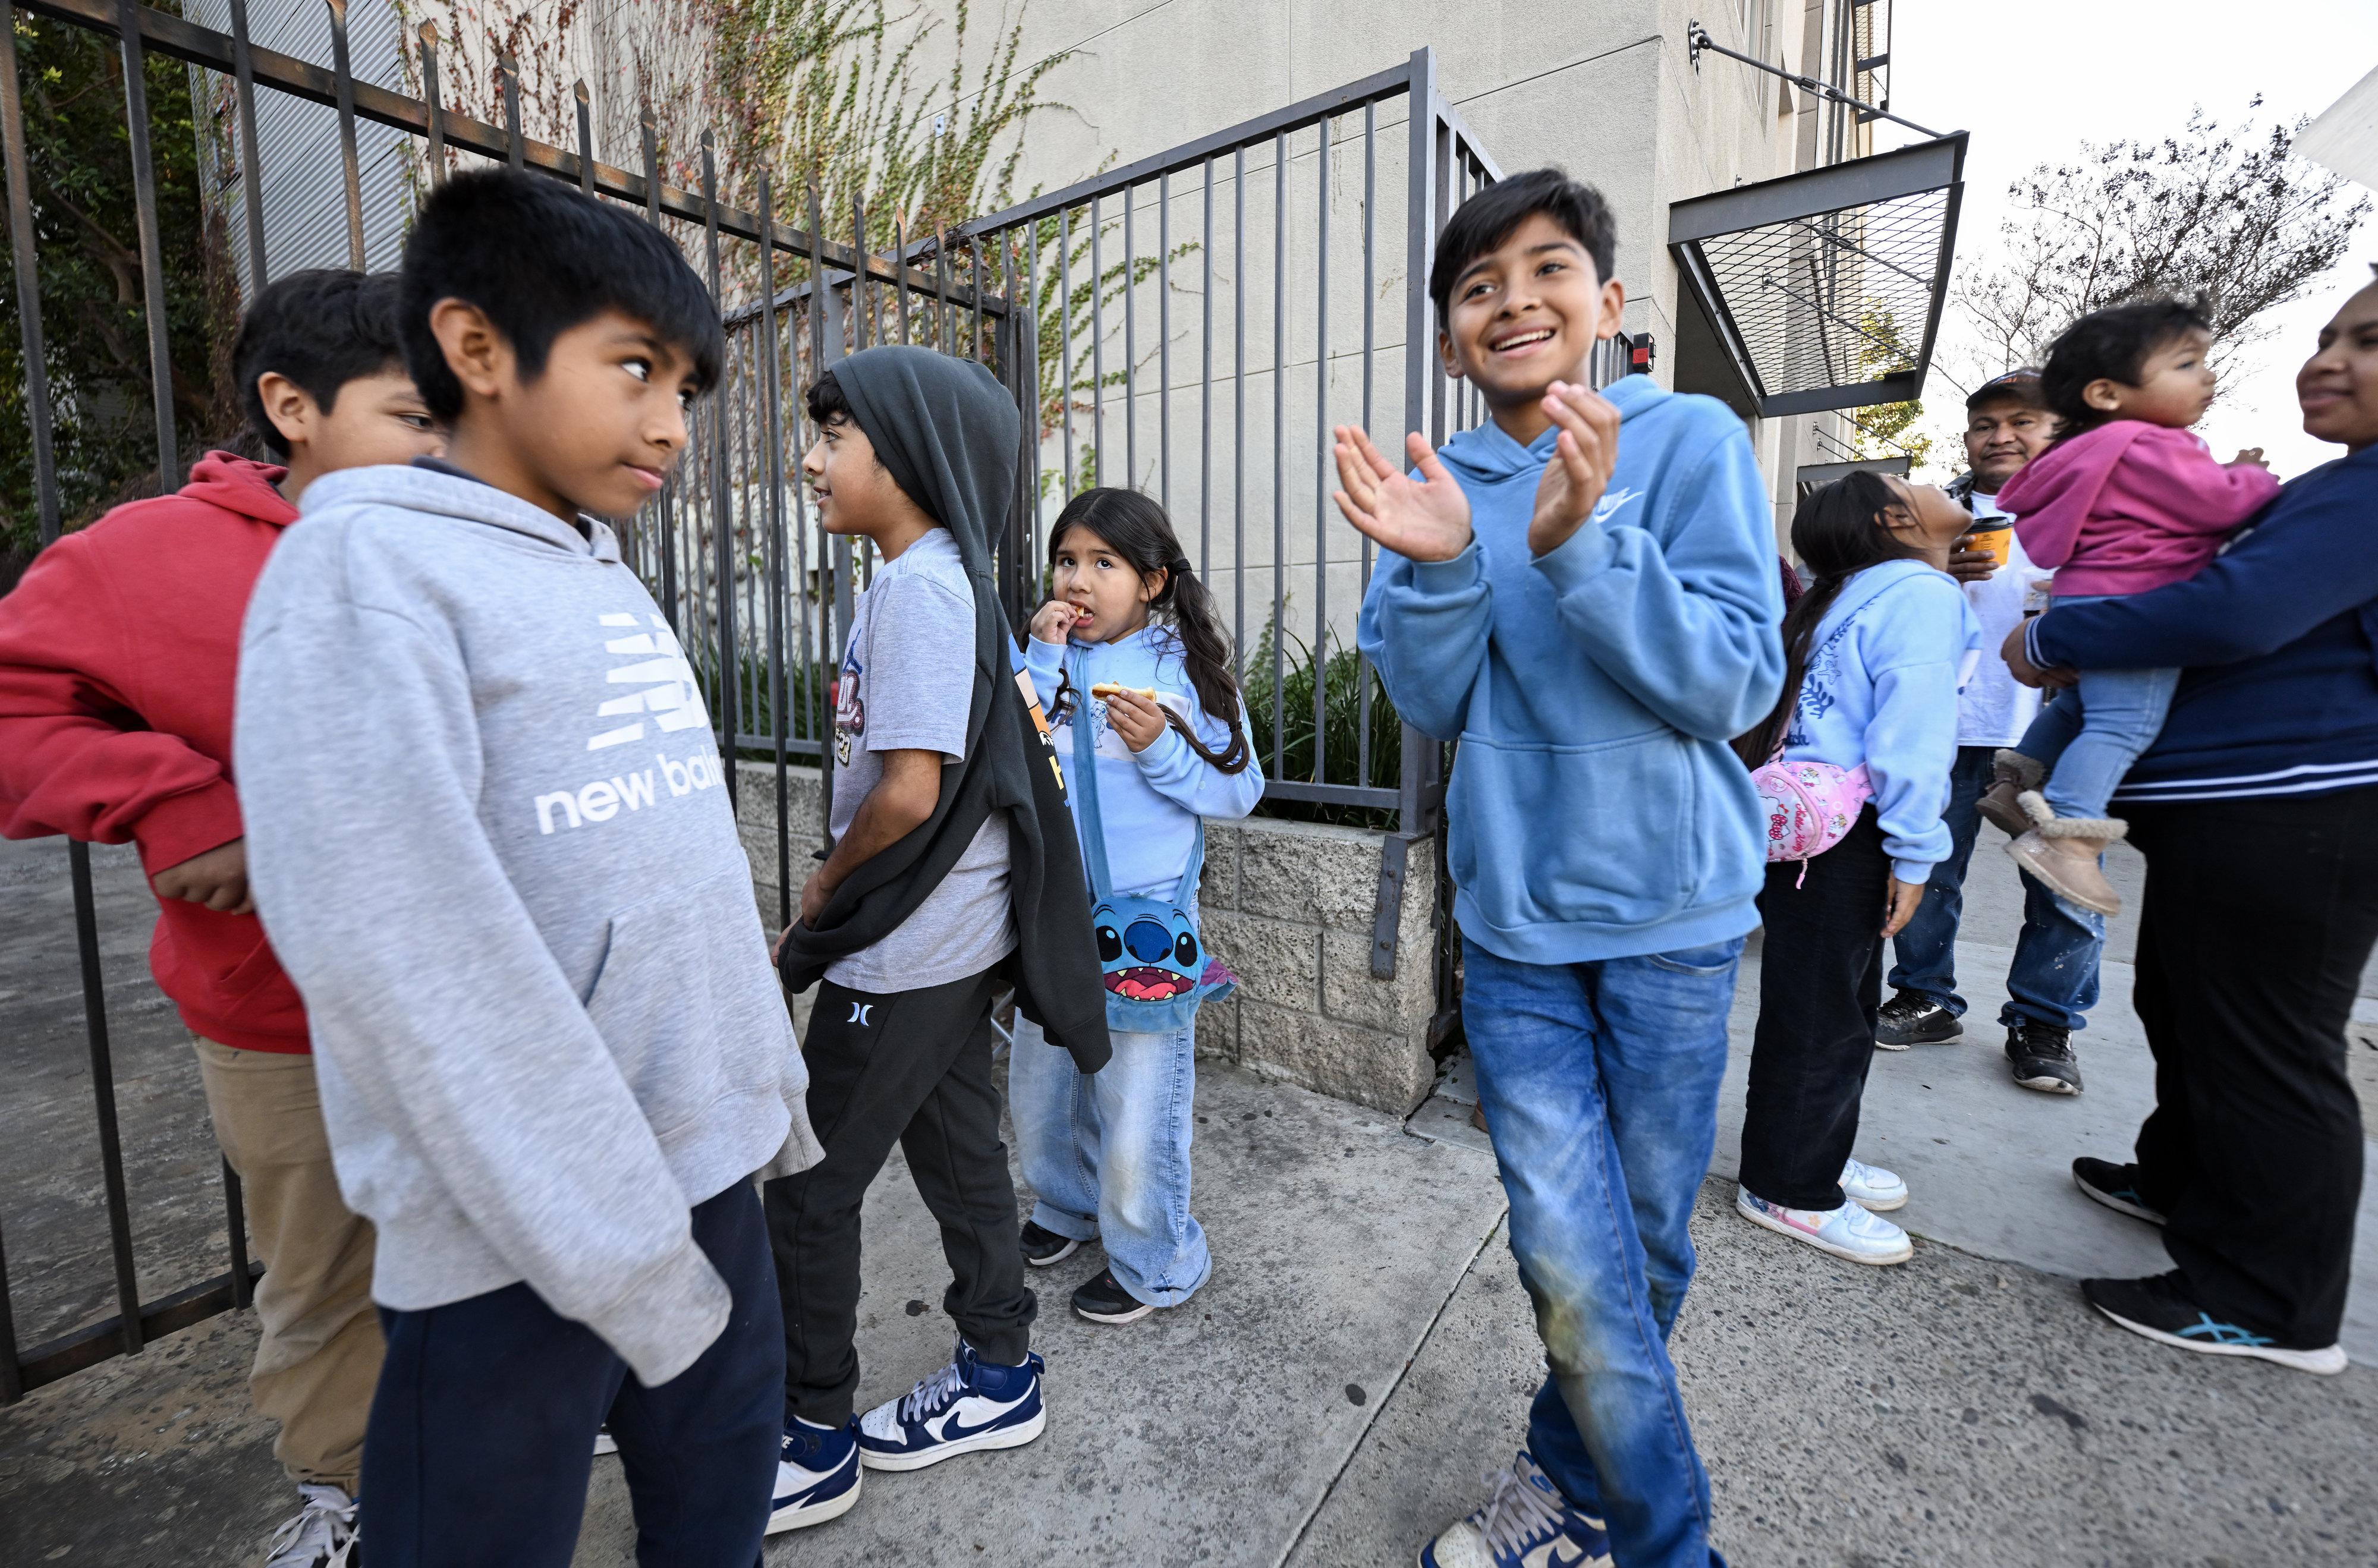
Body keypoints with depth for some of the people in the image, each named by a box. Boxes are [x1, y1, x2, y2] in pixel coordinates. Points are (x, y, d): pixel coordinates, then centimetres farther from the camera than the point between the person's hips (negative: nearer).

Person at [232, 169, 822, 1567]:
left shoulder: (617, 585, 10)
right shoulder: (368, 567, -12)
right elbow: (394, 948, -20)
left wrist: (772, 1077, 16)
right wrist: (620, 1249, -17)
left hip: (709, 1165, 7)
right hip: (523, 1232, -6)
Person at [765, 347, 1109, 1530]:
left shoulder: (920, 586, -17)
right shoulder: (937, 578, 13)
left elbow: (908, 792, -24)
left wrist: (820, 897, -6)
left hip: (909, 949, -9)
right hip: (956, 937, 9)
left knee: (807, 1186, 6)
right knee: (957, 1152, 19)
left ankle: (815, 1441, 27)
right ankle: (999, 1378, 38)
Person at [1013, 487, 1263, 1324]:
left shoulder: (1187, 668, -5)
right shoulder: (1041, 659, 3)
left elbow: (1238, 789, -4)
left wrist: (1161, 748, -19)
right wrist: (1044, 662, -15)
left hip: (1149, 916, -4)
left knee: (1136, 1105, 6)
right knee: (1039, 1086, 20)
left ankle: (1154, 1262, 32)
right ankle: (1069, 1204, 49)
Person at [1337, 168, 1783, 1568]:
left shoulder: (1692, 440, -4)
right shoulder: (1439, 484, 5)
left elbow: (1736, 685, -12)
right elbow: (1434, 706, -1)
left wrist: (1581, 542, -24)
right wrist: (1439, 566, -19)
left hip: (1671, 917, -1)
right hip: (1515, 923, 2)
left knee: (1639, 1253, 14)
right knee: (1574, 1265, -1)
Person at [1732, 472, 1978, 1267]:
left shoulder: (1848, 596, 19)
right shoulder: (1923, 595, -11)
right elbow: (1910, 735, -18)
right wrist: (1913, 855, -14)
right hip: (1842, 836, -10)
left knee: (1843, 1002, 20)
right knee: (1820, 1014, 0)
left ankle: (1814, 1157, 35)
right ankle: (1789, 1191, 15)